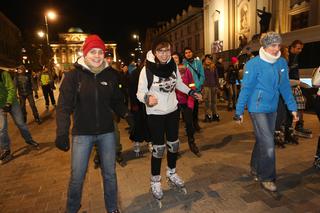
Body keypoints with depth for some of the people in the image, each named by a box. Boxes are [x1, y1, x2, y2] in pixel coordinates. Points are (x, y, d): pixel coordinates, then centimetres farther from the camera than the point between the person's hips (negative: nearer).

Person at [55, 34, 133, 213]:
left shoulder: (110, 74, 0)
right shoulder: (73, 75, -7)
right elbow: (64, 106, -11)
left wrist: (127, 115, -10)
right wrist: (62, 133, -23)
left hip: (107, 132, 2)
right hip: (82, 133, -2)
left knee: (110, 174, 14)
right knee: (77, 177, 9)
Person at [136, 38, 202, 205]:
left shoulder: (173, 66, -2)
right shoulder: (147, 69, -17)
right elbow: (140, 92, -16)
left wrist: (191, 92, 10)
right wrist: (147, 98, -36)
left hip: (172, 110, 5)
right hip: (155, 114, -5)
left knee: (173, 144, 16)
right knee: (158, 148, 0)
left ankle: (172, 173, 40)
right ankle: (155, 181, 22)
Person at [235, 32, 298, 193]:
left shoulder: (282, 63, 3)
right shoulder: (254, 64, -15)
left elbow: (285, 87, 10)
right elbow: (246, 88, -13)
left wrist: (292, 107, 9)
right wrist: (239, 111, -11)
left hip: (272, 108, 6)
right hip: (258, 109, -6)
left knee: (262, 141, 17)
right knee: (268, 143, -5)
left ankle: (256, 169, 35)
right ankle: (267, 178, 13)